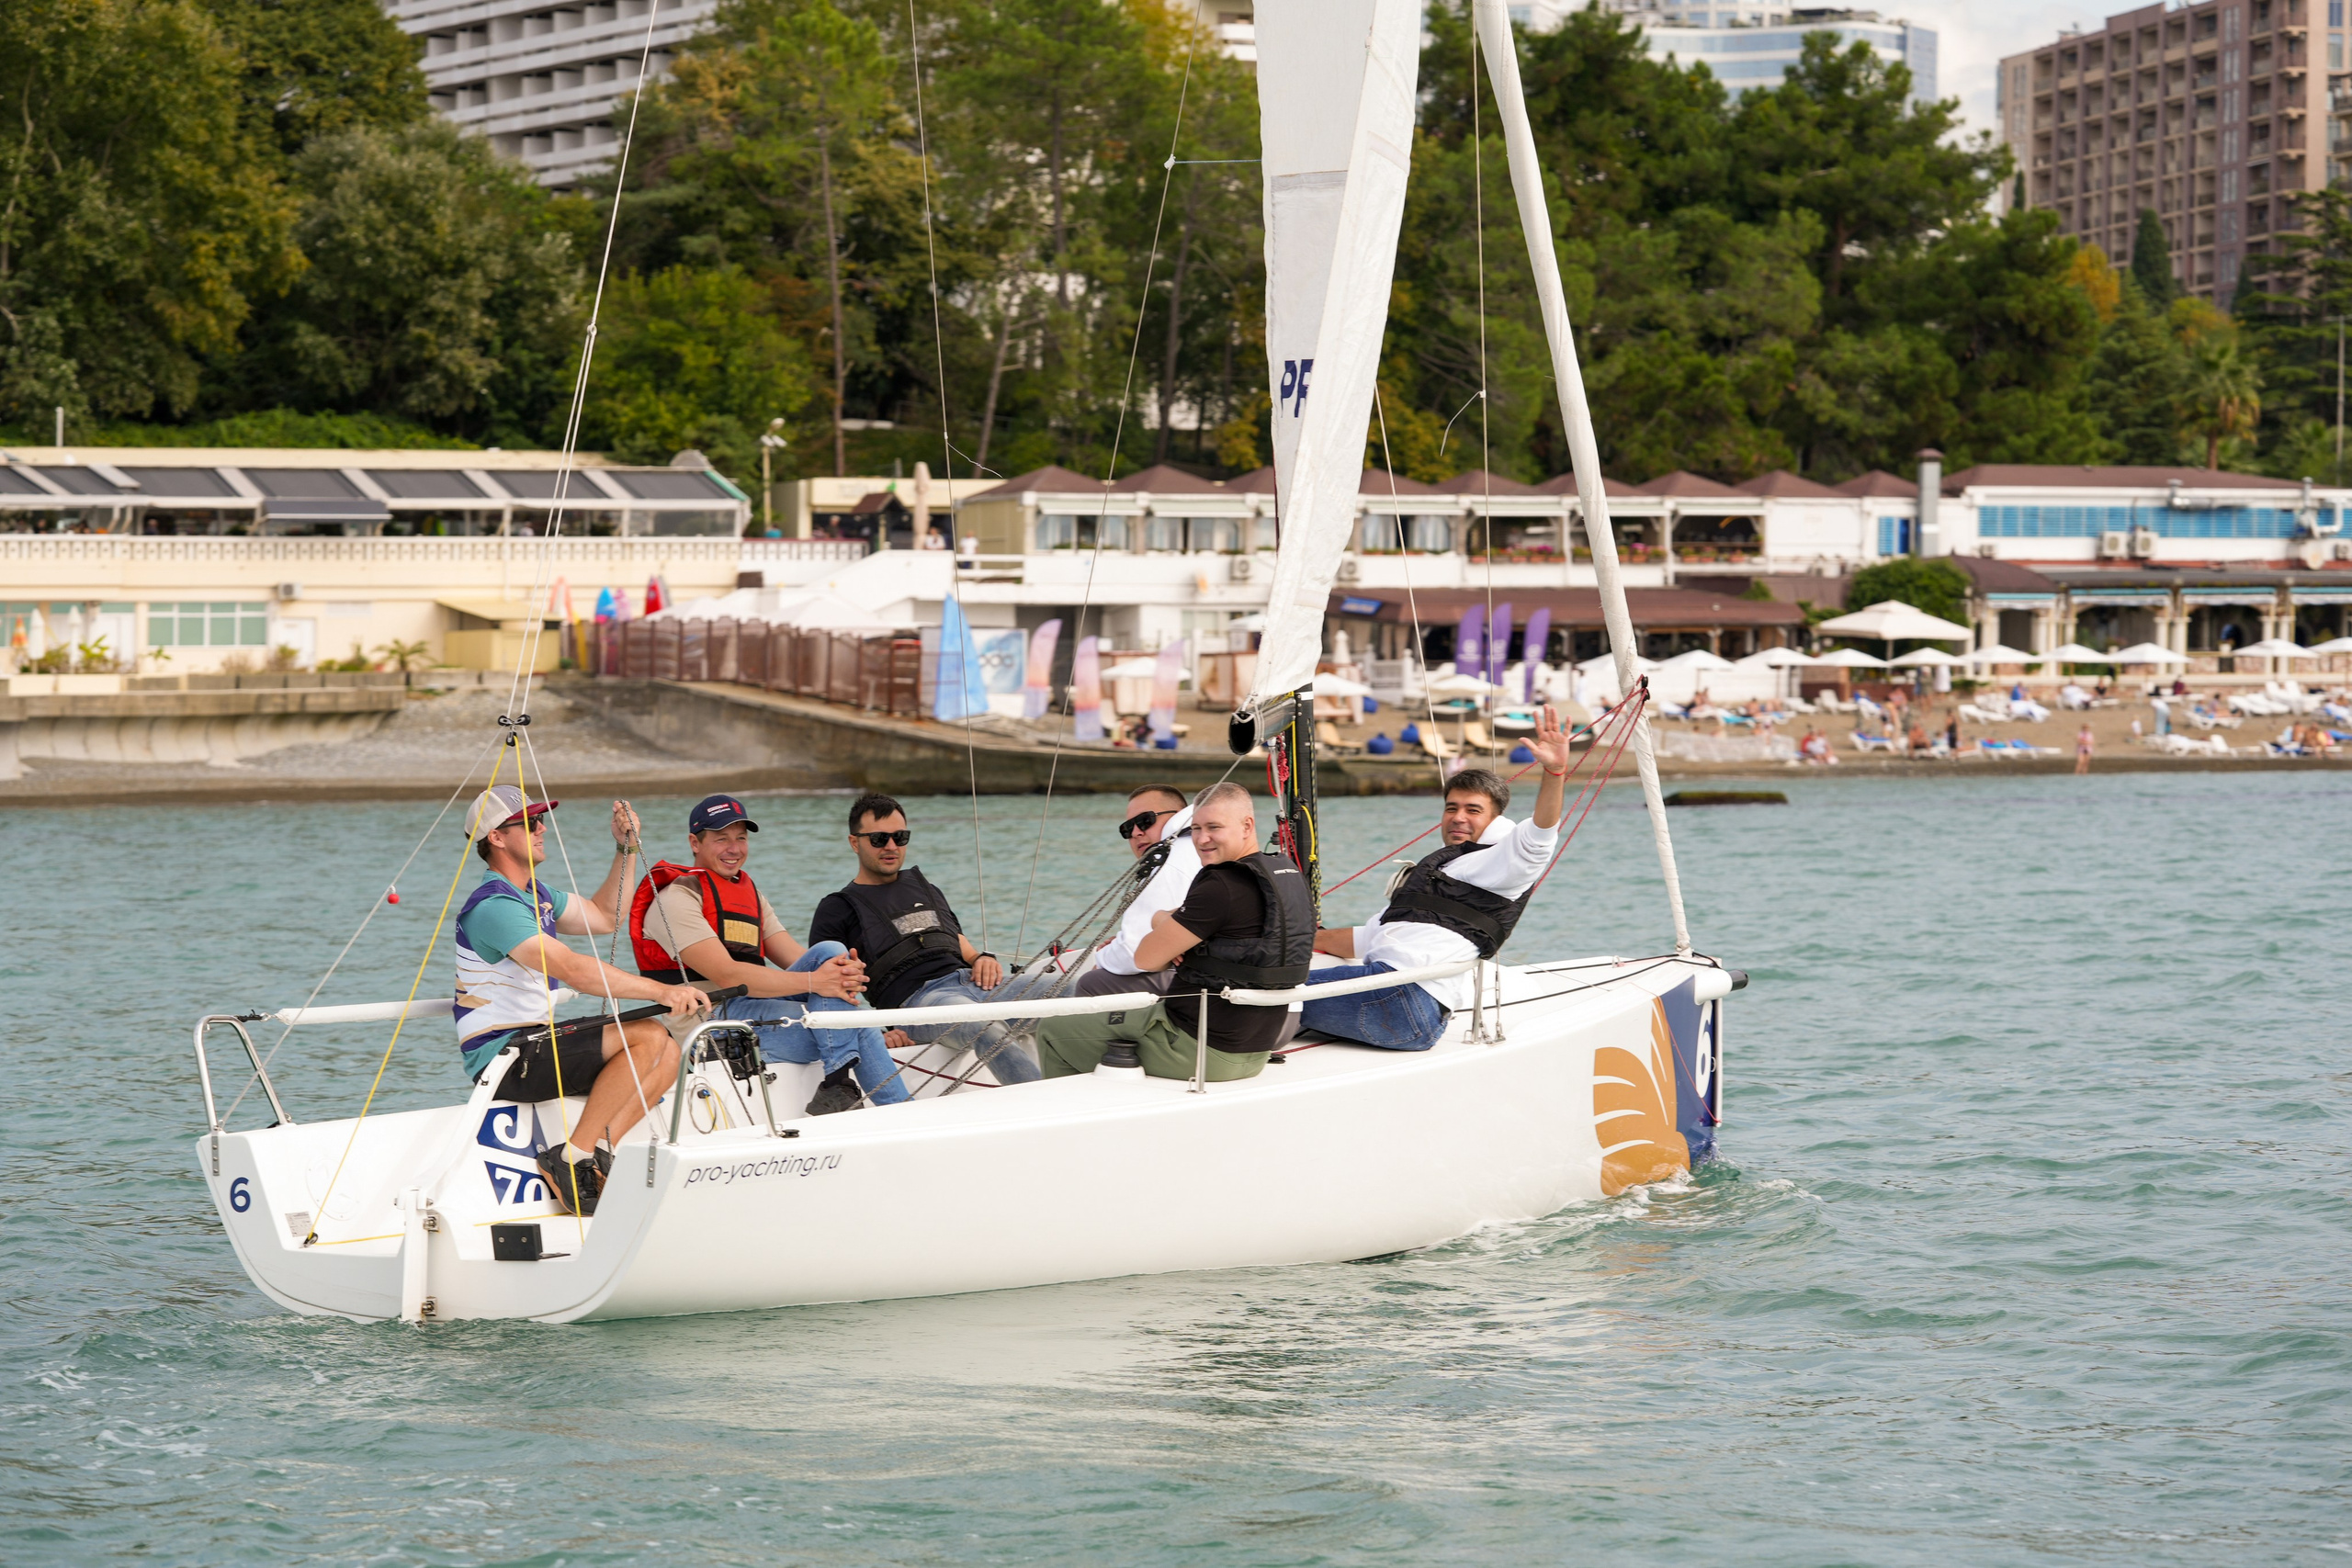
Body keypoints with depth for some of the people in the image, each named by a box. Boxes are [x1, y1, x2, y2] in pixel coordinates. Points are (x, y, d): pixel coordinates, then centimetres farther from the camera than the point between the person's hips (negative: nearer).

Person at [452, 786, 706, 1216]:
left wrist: (626, 849, 16)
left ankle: (597, 1154, -9)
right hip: (502, 1057, -10)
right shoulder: (495, 906, -18)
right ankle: (570, 1158, -19)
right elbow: (573, 970, -27)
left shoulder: (536, 894, 16)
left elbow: (602, 917, 28)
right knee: (648, 1036, -21)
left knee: (668, 1052, 0)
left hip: (533, 1042, 10)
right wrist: (661, 991, -30)